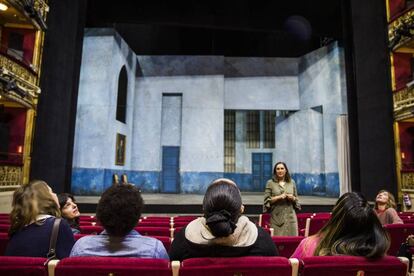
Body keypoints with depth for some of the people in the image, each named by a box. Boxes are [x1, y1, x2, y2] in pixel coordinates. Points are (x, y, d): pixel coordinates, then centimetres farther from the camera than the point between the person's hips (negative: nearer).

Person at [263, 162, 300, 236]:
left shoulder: (292, 182, 11)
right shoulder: (270, 183, 1)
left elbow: (296, 199, 17)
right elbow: (267, 200, -2)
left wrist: (292, 198, -5)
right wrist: (279, 197, -14)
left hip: (290, 216, 3)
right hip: (277, 216, -2)